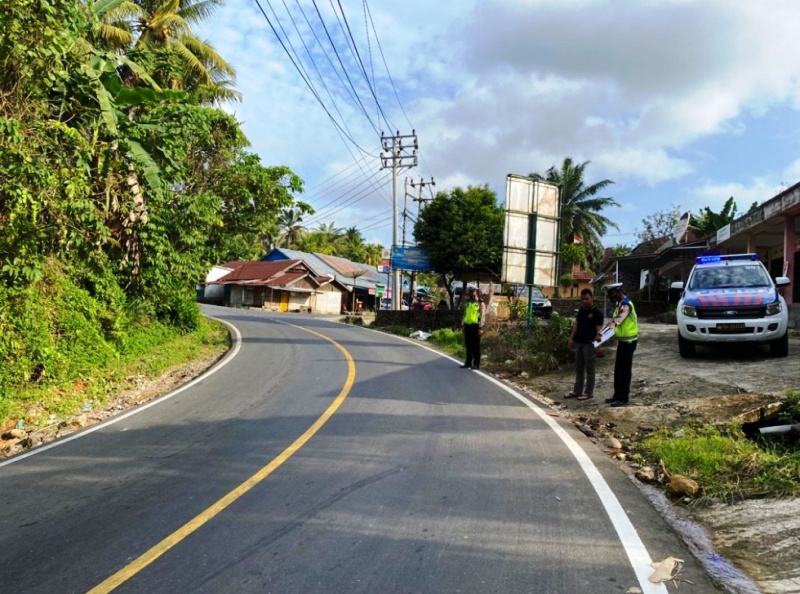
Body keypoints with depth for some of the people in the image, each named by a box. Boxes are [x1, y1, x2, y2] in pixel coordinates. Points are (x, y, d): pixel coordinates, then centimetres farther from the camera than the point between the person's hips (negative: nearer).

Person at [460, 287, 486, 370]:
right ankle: (468, 363, 17)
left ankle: (476, 364, 3)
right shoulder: (468, 303, 17)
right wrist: (462, 325, 13)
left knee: (476, 346, -2)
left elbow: (482, 316, -8)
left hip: (475, 326, -6)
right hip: (467, 326, 6)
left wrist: (481, 328, -14)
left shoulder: (481, 304, -2)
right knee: (468, 346, 10)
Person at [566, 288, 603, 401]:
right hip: (579, 343, 8)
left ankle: (589, 392, 8)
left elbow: (599, 329, -15)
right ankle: (577, 391, 21)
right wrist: (571, 338, 10)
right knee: (579, 368, 13)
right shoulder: (581, 310, 11)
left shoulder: (597, 312, -11)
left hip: (589, 344, -7)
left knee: (589, 369, 1)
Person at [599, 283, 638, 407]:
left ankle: (623, 398, 2)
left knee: (625, 370, -4)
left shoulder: (626, 305, -20)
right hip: (623, 341, 10)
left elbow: (616, 321, -34)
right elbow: (616, 321, 17)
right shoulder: (621, 304, 13)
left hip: (628, 341, -10)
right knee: (618, 370, 15)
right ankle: (617, 395, 23)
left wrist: (600, 333, -42)